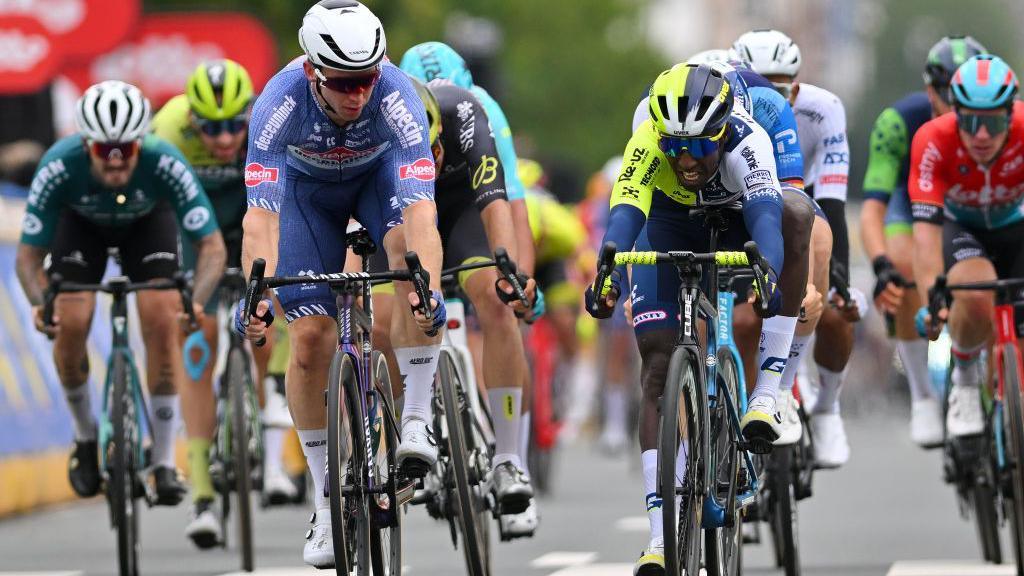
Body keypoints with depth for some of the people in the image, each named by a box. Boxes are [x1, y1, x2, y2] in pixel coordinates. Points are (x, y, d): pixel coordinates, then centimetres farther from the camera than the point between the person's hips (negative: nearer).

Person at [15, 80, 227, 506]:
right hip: (81, 223, 0)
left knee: (162, 322, -19)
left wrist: (197, 301, -52)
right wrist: (39, 303, -49)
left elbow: (211, 246, -34)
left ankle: (164, 461, -9)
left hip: (148, 220, 0)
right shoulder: (59, 167, -38)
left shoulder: (166, 164, -39)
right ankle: (85, 437, 7)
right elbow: (29, 253, -29)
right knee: (70, 323, -19)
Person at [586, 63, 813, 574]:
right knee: (658, 368, -13)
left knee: (797, 215, -35)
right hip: (670, 231, 1)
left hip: (735, 228, -1)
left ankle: (765, 393, -30)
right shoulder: (648, 143, -33)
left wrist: (767, 272, -71)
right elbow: (625, 213, -45)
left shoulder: (746, 142, -36)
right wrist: (606, 275, -64)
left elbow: (765, 212, -51)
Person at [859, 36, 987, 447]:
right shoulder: (898, 122, -36)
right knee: (904, 269, -30)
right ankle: (923, 397, -17)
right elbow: (872, 208, -42)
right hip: (913, 199, -1)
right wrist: (881, 266, -59)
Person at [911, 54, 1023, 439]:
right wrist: (931, 301, -50)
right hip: (961, 230, -1)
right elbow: (926, 226, -37)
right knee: (976, 298, -34)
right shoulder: (933, 141, -33)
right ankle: (965, 377, -5)